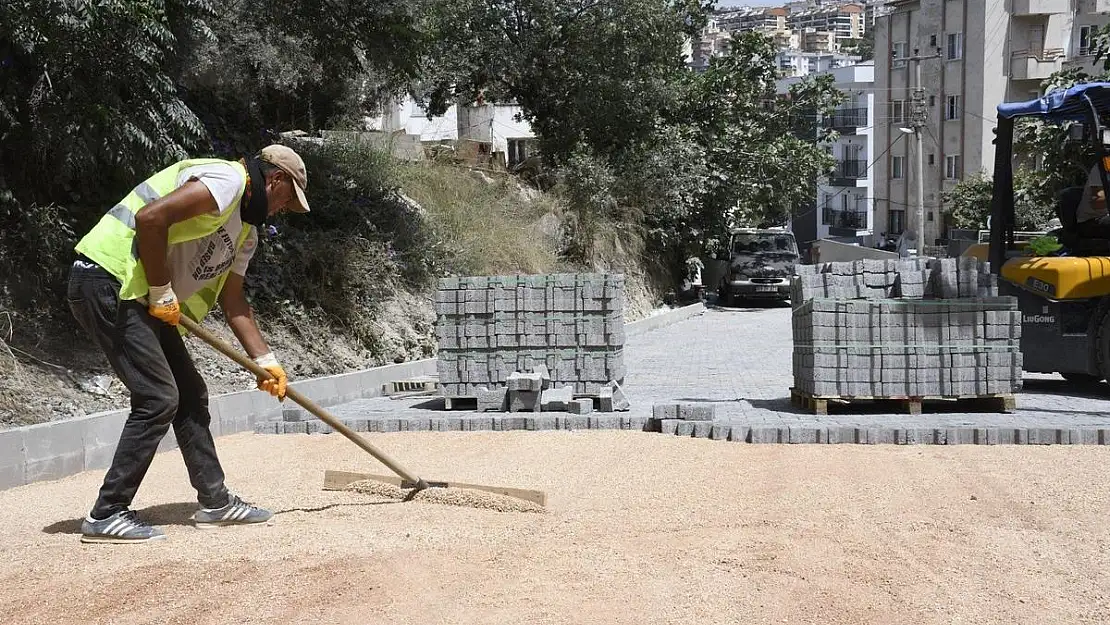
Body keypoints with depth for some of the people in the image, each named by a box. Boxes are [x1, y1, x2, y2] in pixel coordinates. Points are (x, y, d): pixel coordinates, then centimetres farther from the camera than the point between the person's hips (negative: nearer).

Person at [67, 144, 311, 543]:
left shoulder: (246, 232, 19)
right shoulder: (227, 180, -13)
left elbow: (232, 301, 20)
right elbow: (151, 217, -25)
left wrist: (266, 361, 15)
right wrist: (162, 292, -17)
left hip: (140, 297, 11)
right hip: (108, 281, -11)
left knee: (190, 395, 12)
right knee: (159, 399, -11)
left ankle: (216, 502, 21)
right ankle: (106, 516, -3)